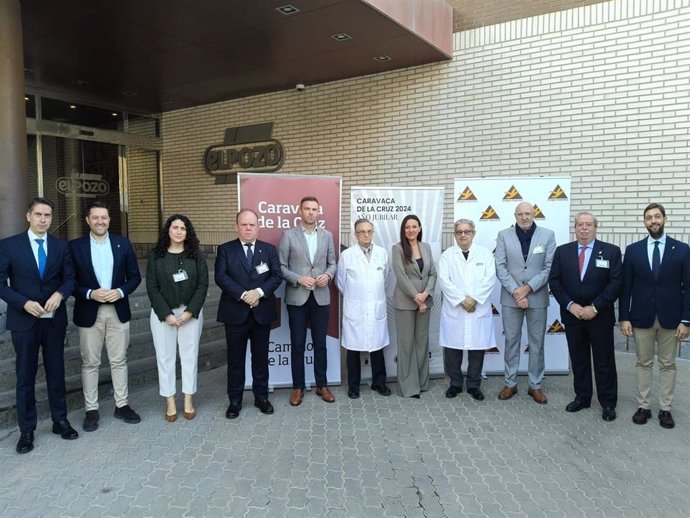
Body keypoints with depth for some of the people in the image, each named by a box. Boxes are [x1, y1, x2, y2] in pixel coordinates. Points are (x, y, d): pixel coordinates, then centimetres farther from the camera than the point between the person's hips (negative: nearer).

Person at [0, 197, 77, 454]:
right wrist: (24, 303, -18)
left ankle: (60, 421, 25)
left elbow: (69, 278, 4)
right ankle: (26, 430, 19)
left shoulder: (61, 246, 5)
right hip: (24, 320, -2)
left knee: (56, 372, 12)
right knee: (25, 376, 6)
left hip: (55, 319, 2)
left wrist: (59, 294, -17)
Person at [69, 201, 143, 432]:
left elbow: (135, 276, 4)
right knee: (90, 363, 7)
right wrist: (90, 294, -18)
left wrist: (120, 291, -13)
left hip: (118, 310, 2)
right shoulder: (75, 246, -3)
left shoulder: (123, 244, 2)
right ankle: (91, 410, 19)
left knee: (119, 360, 10)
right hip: (89, 312, -1)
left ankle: (122, 405, 21)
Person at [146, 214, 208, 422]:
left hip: (191, 313, 0)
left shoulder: (197, 255, 0)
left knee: (190, 355, 6)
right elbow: (151, 287, -4)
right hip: (163, 313, 0)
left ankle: (188, 401, 18)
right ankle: (170, 403, 16)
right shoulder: (155, 256, 0)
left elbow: (202, 286, -4)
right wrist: (167, 314, -12)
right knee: (165, 357, 5)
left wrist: (189, 312, -13)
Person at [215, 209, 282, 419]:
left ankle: (261, 396, 25)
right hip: (235, 313, -1)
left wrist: (259, 292, -18)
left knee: (261, 357, 11)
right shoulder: (225, 250, 2)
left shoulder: (269, 249, 6)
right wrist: (243, 295, -19)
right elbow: (221, 277, -10)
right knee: (235, 359, 7)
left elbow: (276, 276, -2)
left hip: (262, 312, 1)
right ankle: (235, 400, 19)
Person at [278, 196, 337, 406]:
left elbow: (332, 263, 11)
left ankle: (322, 385, 23)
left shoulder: (327, 235, 8)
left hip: (321, 297, 2)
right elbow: (281, 266, -3)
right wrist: (299, 279, -16)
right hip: (297, 298, -2)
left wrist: (328, 275, -9)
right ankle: (298, 387, 19)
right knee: (297, 345, 6)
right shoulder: (288, 235, -1)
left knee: (320, 344, 10)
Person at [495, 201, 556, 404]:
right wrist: (516, 291, -13)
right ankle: (510, 383, 20)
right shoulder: (504, 235, 1)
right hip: (511, 297, 0)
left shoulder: (548, 235, 1)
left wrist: (528, 287, -13)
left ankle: (535, 385, 20)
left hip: (538, 297, 0)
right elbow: (500, 267, -4)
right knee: (511, 341, 8)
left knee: (537, 343, 8)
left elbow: (550, 268, -4)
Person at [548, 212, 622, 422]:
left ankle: (608, 403, 20)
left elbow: (616, 283, -8)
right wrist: (570, 305, -11)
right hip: (572, 315, 2)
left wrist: (595, 307, -15)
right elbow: (554, 281, 1)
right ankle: (582, 397, 26)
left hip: (600, 316, -2)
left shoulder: (611, 251, -3)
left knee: (604, 361, 7)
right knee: (578, 359, 12)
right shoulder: (562, 251, 3)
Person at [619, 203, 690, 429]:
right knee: (643, 363, 10)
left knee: (668, 365, 9)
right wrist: (624, 317, -4)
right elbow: (625, 287, 1)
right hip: (641, 317, 1)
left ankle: (665, 409, 20)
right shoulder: (633, 250, 1)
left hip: (670, 318, 0)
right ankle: (643, 406, 20)